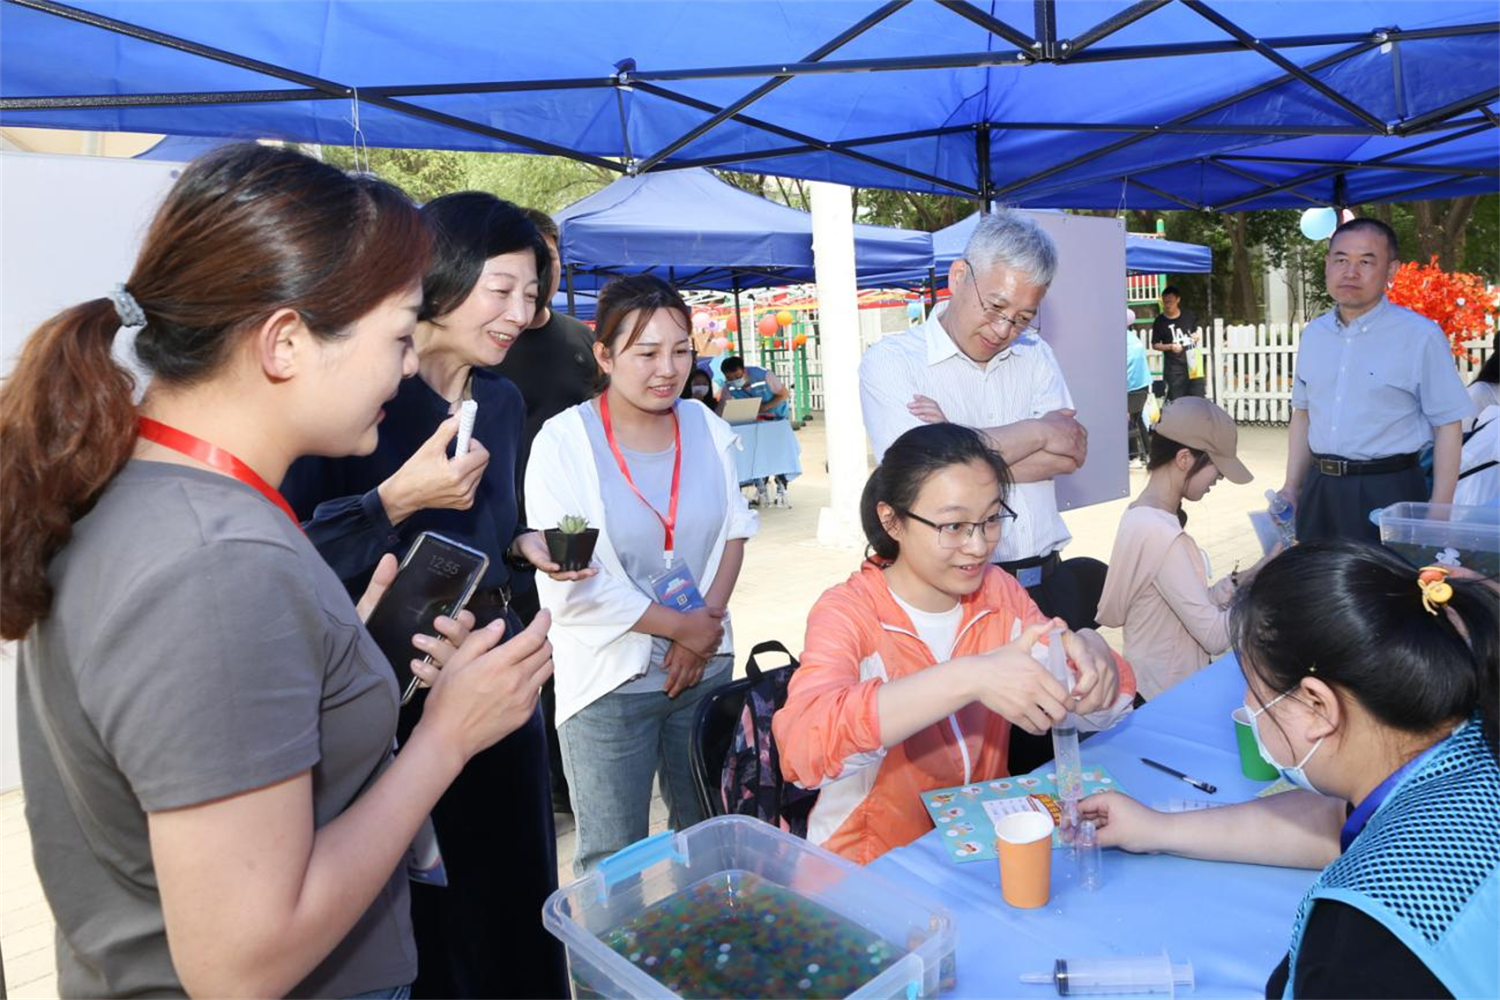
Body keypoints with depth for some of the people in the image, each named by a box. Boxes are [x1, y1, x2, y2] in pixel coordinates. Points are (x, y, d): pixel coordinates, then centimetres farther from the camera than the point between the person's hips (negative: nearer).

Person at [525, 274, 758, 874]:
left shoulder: (705, 426, 2)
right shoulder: (565, 440, -13)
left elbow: (735, 529, 10)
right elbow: (567, 586, -17)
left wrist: (709, 618, -6)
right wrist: (683, 626, -12)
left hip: (706, 668, 5)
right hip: (610, 681, -4)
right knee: (613, 862, 9)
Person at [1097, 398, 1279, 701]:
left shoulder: (1142, 517, 3)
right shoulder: (1161, 535, -25)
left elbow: (1197, 606, 7)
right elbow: (1214, 636, -23)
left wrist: (1248, 577, -3)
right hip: (1169, 696, -9)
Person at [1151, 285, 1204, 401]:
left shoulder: (1189, 315, 4)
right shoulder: (1159, 322, -6)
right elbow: (1155, 344, -1)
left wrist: (1197, 336, -3)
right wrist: (1171, 346, -17)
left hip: (1192, 363, 3)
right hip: (1174, 368, -3)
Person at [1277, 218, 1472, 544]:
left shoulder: (1420, 336, -8)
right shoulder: (1314, 334, 8)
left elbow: (1448, 425, -7)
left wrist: (1439, 513, -10)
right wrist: (1291, 488, 11)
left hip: (1389, 492, -5)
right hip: (1319, 491, 5)